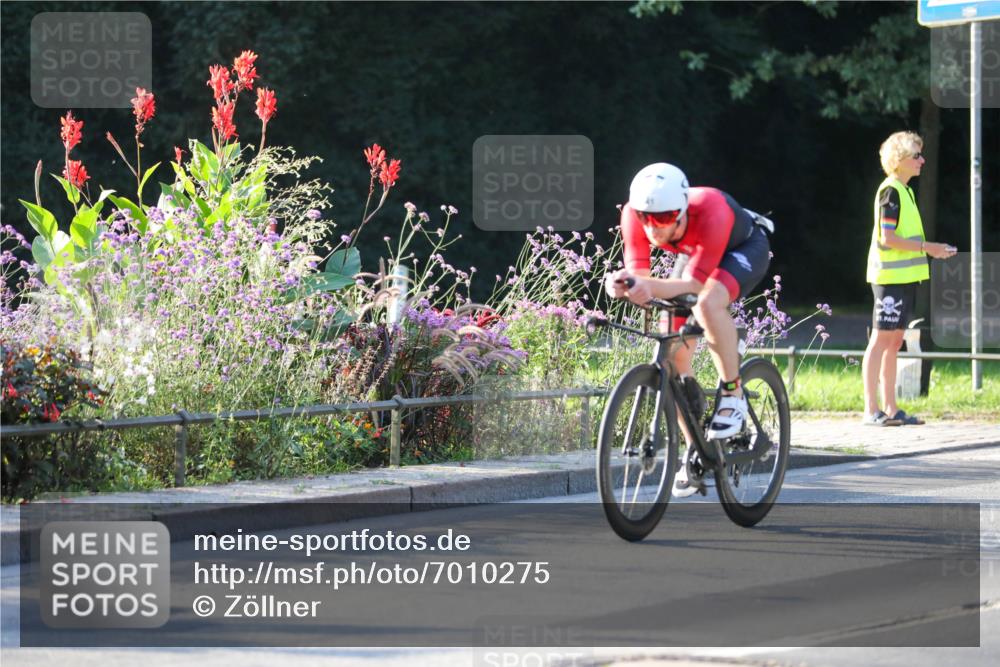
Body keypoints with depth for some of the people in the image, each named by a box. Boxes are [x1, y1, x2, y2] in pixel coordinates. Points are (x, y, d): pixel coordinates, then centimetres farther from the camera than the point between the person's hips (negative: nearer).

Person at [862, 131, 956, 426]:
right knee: (881, 339, -8)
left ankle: (890, 409, 12)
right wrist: (927, 247, -16)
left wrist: (932, 249, 13)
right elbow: (887, 238, -18)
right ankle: (871, 410, -7)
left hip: (904, 277, 10)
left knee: (894, 342, 10)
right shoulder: (890, 191, -12)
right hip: (890, 276, -10)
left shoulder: (905, 191, 17)